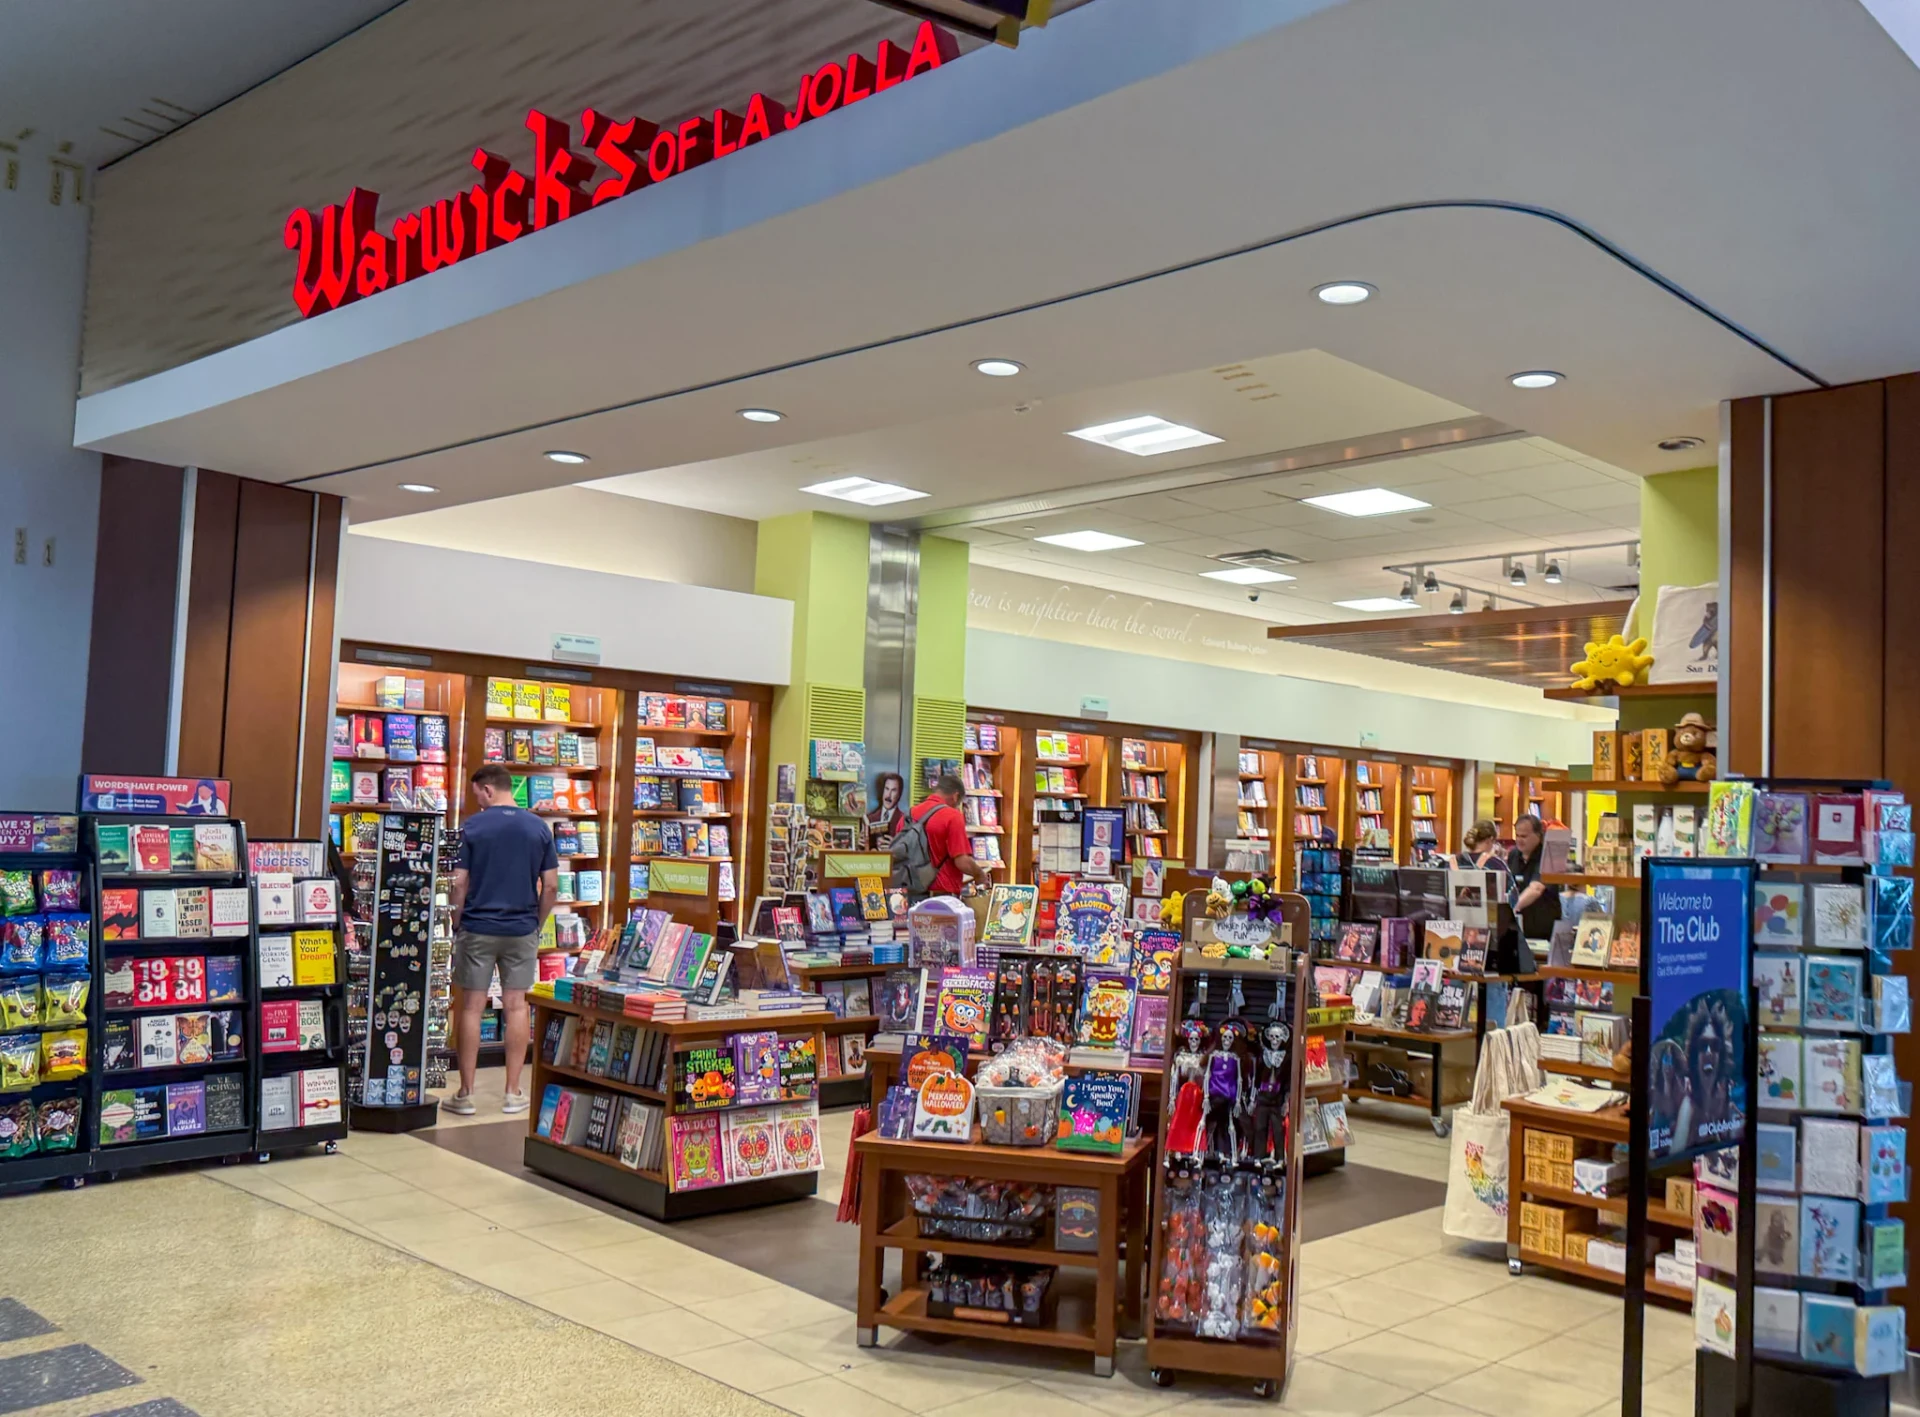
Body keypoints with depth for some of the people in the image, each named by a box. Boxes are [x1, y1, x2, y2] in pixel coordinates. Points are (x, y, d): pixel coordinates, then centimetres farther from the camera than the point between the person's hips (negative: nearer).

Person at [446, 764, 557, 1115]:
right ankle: (513, 1093, 10)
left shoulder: (473, 826, -6)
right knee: (516, 1006, 8)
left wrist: (456, 925, 5)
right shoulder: (538, 827, 1)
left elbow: (460, 883, -7)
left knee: (472, 1008, 5)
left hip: (477, 928, -2)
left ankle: (465, 1094, 9)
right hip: (522, 929, 2)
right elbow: (551, 885, 1)